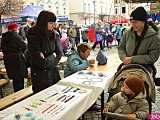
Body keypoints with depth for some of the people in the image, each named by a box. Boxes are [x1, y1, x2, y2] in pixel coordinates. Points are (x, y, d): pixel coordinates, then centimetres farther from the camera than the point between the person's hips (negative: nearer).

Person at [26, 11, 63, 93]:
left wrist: (47, 59, -17)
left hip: (54, 74, 5)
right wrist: (53, 56, -7)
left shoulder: (55, 35, -1)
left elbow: (59, 54, -4)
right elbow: (41, 63, -19)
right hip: (40, 77, -5)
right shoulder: (33, 38, -17)